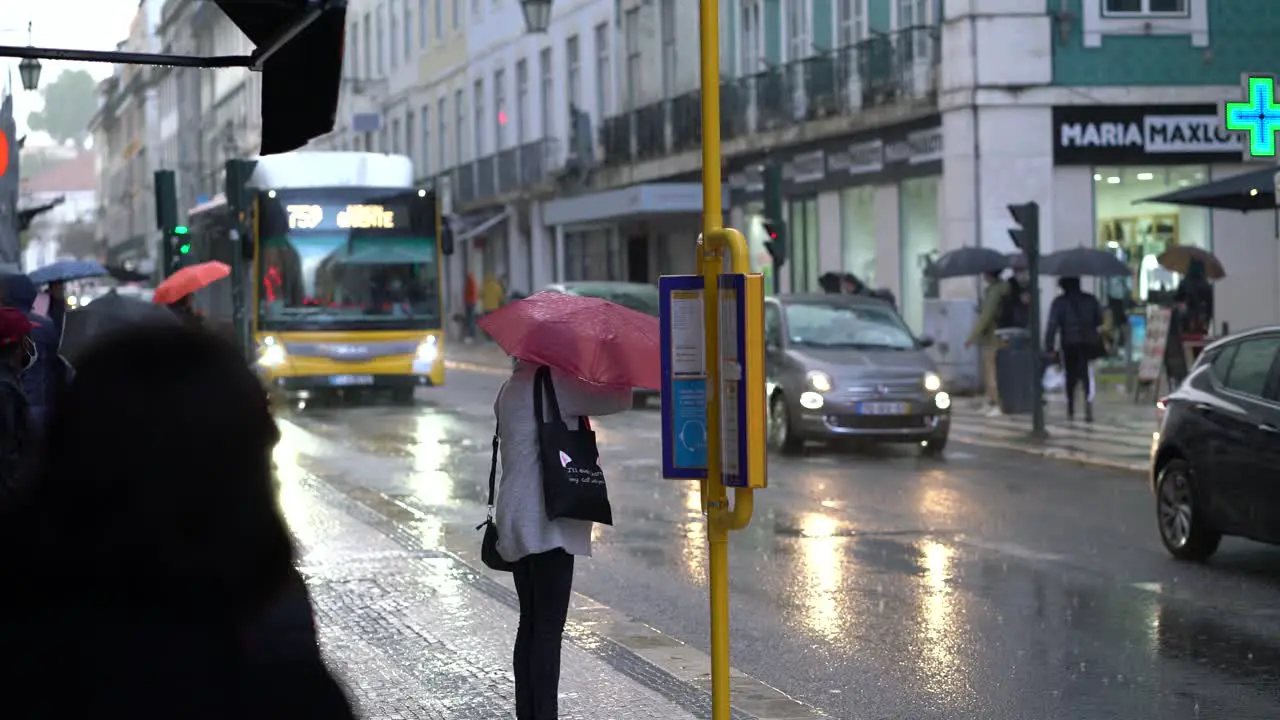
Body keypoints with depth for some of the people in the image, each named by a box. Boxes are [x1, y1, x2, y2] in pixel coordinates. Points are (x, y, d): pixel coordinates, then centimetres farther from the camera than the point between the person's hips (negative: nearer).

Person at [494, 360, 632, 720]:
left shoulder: (511, 389, 16)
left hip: (517, 522, 10)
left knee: (531, 626, 13)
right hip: (548, 524, -10)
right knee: (547, 629, -9)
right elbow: (618, 399, -12)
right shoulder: (551, 383, -12)